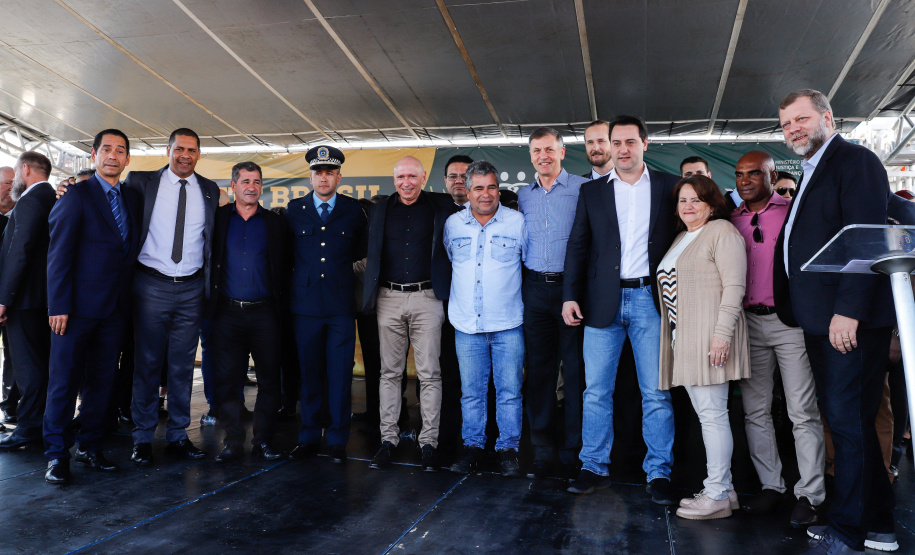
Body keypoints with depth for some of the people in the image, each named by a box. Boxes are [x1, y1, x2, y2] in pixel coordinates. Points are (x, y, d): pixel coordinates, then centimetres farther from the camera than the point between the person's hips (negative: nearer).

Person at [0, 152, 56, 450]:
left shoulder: (30, 201, -15)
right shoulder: (53, 199, 14)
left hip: (24, 295, -10)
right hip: (44, 294, 10)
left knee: (27, 365, -3)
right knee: (41, 361, 15)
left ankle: (29, 428, 3)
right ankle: (45, 422, 23)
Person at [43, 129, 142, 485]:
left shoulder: (133, 199, 13)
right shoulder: (77, 194, -3)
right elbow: (59, 252, -8)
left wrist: (129, 298, 4)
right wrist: (58, 305, -13)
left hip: (116, 308, 5)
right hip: (79, 305, -5)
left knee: (102, 380, 11)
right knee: (65, 379, 3)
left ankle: (90, 448, 22)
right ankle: (57, 454, 14)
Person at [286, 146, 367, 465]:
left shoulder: (354, 210, 7)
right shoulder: (295, 210, 10)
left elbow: (361, 253, 17)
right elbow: (286, 253, 19)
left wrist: (342, 270, 10)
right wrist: (299, 279, 13)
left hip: (341, 305, -1)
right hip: (305, 304, 1)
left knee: (340, 375, 1)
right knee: (309, 374, 7)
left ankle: (338, 440, 13)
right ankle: (309, 437, 20)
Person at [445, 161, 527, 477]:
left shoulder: (517, 222, 0)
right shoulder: (452, 224, 7)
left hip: (508, 324, -2)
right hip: (467, 324, 2)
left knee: (510, 391, 4)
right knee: (471, 392, 9)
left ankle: (508, 449, 17)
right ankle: (473, 446, 22)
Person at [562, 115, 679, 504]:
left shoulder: (669, 187, 7)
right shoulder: (591, 192, 11)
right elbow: (578, 246, 8)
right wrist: (570, 296, -1)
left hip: (651, 300, -1)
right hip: (603, 302, 2)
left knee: (656, 393, 3)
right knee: (596, 391, 5)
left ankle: (659, 473, 15)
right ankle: (594, 467, 17)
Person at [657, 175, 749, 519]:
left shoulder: (722, 232, -4)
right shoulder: (682, 238, 22)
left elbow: (734, 286, -13)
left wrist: (722, 333, -21)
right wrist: (673, 335, 16)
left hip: (708, 337, -9)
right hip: (682, 338, 9)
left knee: (712, 415, -5)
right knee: (704, 414, 11)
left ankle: (717, 496, 3)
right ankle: (722, 487, 20)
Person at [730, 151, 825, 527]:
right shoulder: (732, 220, 12)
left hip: (790, 320, -4)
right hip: (748, 322, 4)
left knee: (803, 412, -2)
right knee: (755, 411, 7)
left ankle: (809, 496, 6)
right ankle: (770, 486, 19)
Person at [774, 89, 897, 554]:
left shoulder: (855, 161, -6)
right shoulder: (811, 175, 22)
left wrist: (849, 310, -23)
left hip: (850, 319, -9)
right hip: (820, 320, 9)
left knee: (849, 419, -3)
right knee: (843, 419, 13)